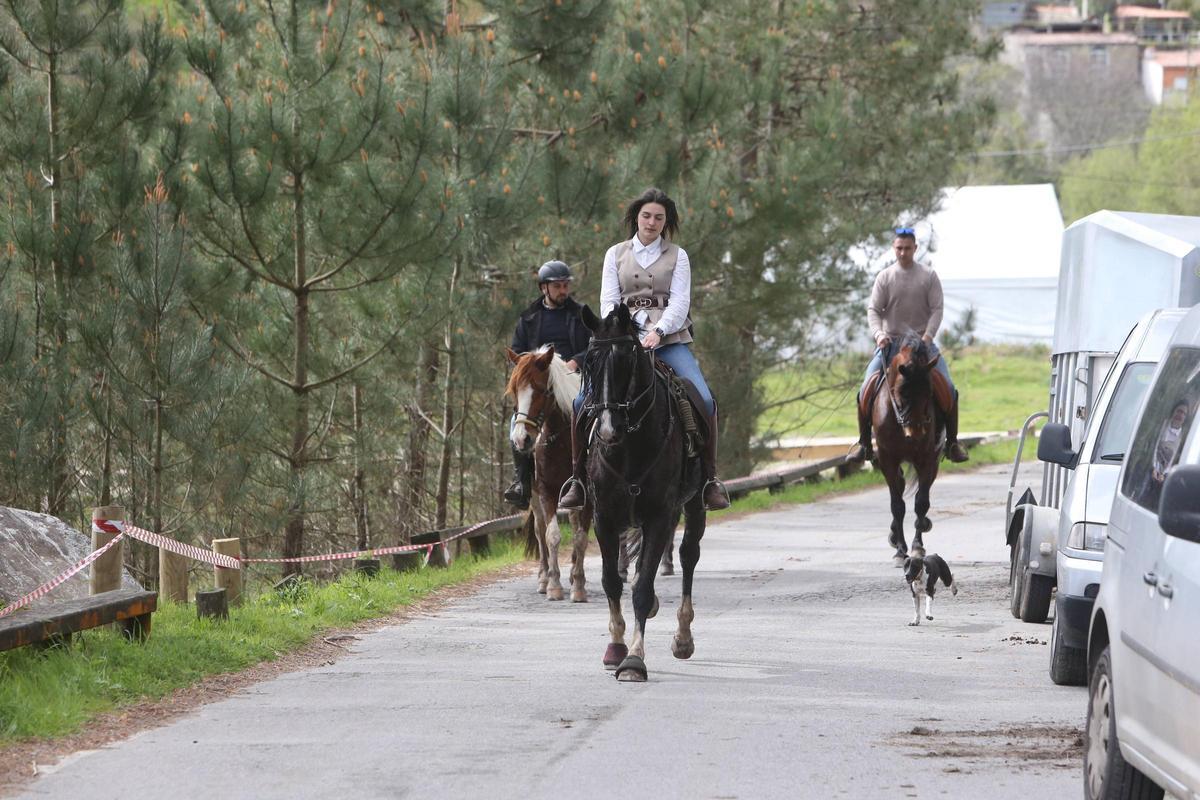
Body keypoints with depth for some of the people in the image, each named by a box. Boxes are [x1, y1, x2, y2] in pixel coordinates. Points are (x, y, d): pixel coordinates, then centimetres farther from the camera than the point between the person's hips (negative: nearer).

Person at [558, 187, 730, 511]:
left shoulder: (677, 256, 10)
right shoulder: (616, 254, 14)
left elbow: (680, 302, -2)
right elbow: (608, 302, 6)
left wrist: (658, 333, -19)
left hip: (668, 339, -1)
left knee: (704, 400, -22)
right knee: (582, 402, -16)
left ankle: (709, 477, -12)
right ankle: (578, 478, -3)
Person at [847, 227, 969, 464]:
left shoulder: (929, 276, 1)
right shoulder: (884, 277, 2)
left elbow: (936, 309, -4)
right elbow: (873, 310, -2)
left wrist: (928, 335, -19)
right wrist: (878, 333, -21)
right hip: (890, 343, 1)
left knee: (948, 388, -15)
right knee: (866, 389, -13)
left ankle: (952, 442, -3)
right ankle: (863, 442, -2)